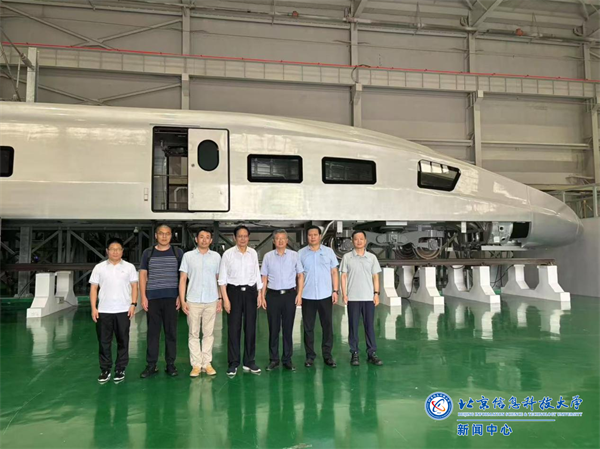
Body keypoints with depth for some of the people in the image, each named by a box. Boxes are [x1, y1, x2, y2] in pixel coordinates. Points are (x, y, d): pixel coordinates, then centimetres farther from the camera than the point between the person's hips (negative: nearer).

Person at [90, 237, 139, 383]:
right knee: (104, 341, 5)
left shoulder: (129, 267, 5)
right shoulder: (99, 267, 6)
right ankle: (105, 370, 17)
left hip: (123, 310, -1)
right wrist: (94, 308, -3)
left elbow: (134, 286, 4)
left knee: (123, 341, 5)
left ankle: (120, 369, 16)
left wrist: (133, 304, -7)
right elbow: (93, 288, 5)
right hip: (104, 311, 1)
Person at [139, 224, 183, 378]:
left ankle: (170, 364, 14)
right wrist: (143, 297, -1)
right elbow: (143, 275, 7)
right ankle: (151, 365, 14)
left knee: (171, 332, 5)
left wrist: (180, 296, -2)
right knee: (153, 332, 5)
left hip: (171, 298, -1)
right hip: (152, 298, 1)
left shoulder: (178, 253, 5)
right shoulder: (148, 253, 8)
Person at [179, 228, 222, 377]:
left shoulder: (216, 256, 6)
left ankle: (207, 363, 16)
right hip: (193, 301, -1)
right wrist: (182, 301, -5)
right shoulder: (188, 256, 2)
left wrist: (220, 299, 4)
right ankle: (196, 365, 13)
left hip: (211, 301, 1)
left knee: (208, 333, 7)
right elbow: (182, 279, 1)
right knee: (193, 334, 4)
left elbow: (219, 279, 10)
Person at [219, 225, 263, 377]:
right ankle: (233, 364, 14)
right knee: (233, 328, 2)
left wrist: (260, 294, 7)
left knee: (250, 328, 8)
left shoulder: (253, 253, 4)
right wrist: (225, 298, -9)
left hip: (250, 292, 3)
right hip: (234, 291, -2)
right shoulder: (228, 254, -4)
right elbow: (222, 278, -4)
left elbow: (257, 274, 9)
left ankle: (249, 362, 21)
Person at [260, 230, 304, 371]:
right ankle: (274, 359, 17)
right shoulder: (268, 256, 4)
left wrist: (299, 294, -1)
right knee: (273, 329, 6)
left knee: (288, 328, 6)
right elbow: (264, 278, 7)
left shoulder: (294, 255, 3)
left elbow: (300, 275, 6)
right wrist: (262, 296, 2)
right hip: (272, 295, 0)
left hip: (289, 295, 0)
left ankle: (287, 359, 16)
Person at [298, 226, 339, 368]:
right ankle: (310, 355, 17)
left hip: (326, 295, 0)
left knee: (327, 326, 6)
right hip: (307, 296, 0)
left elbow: (334, 272, 7)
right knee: (308, 327, 6)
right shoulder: (301, 253, 3)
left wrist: (335, 291, 0)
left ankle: (327, 355, 18)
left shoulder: (329, 251, 5)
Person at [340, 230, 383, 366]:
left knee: (370, 326, 6)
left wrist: (376, 293, 0)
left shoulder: (372, 257, 6)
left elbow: (375, 276, 7)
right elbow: (343, 276, 1)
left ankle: (371, 353, 14)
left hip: (368, 297, 1)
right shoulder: (347, 257, 1)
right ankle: (354, 353, 14)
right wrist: (344, 294, -6)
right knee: (353, 326, 5)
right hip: (352, 298, -1)